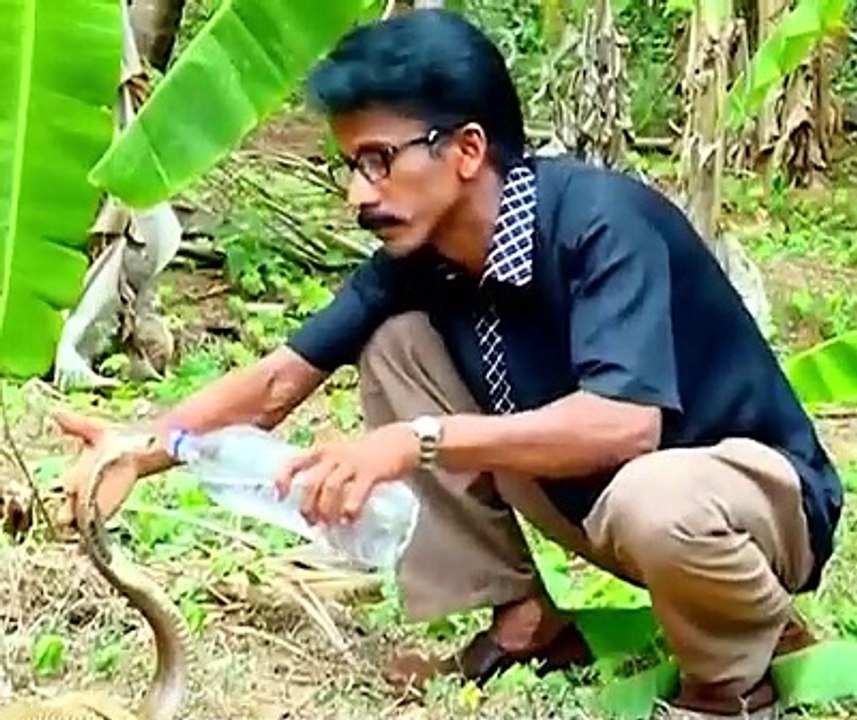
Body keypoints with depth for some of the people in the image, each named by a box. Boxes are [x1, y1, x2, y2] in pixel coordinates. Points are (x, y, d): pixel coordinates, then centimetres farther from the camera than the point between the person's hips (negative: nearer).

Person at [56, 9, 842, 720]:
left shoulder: (600, 221, -28)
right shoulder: (421, 253, -7)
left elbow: (623, 424, -41)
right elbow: (284, 376, -3)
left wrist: (416, 443, -42)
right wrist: (141, 449, -18)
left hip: (754, 485, -7)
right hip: (596, 492, 7)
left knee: (656, 505, -42)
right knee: (395, 342, -4)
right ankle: (524, 623, 6)